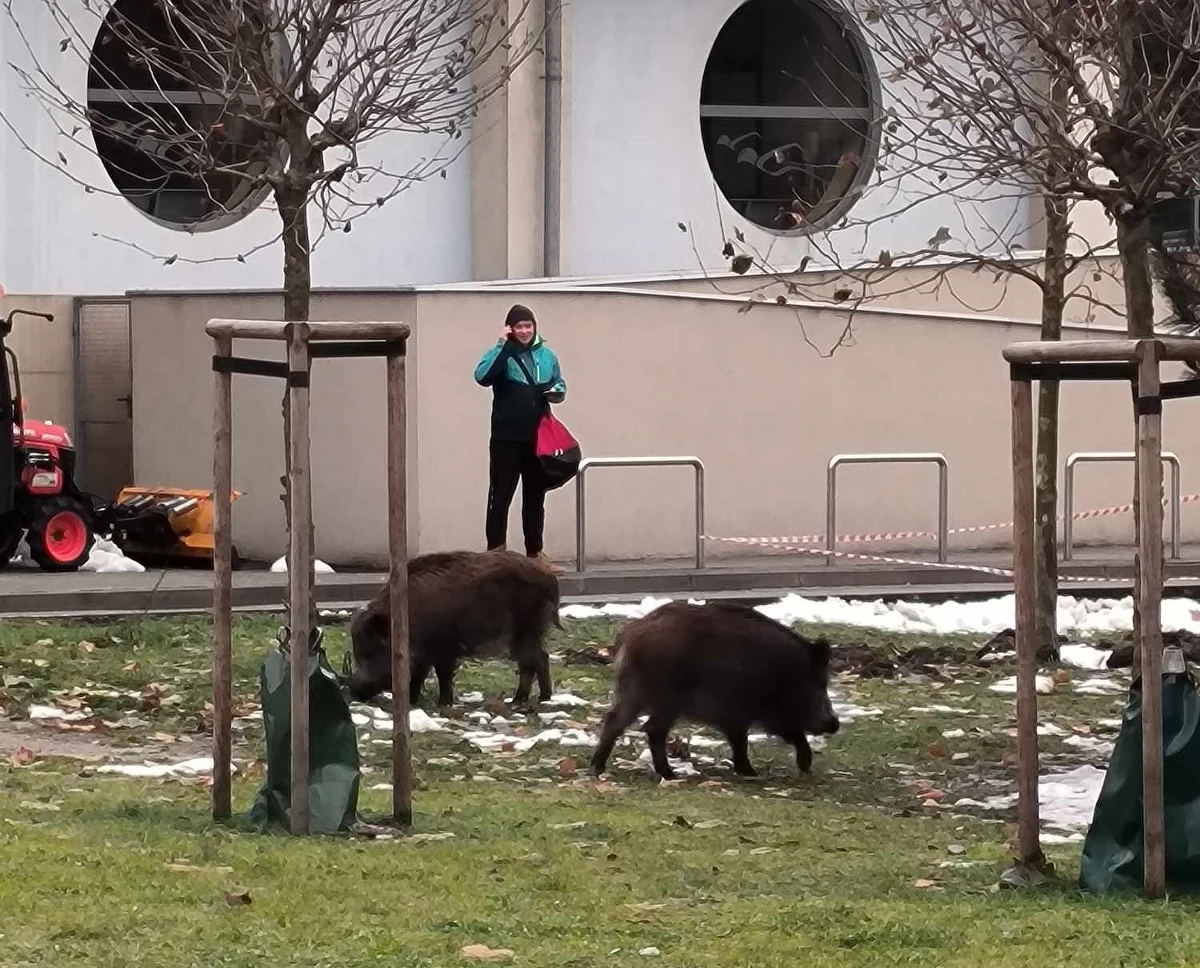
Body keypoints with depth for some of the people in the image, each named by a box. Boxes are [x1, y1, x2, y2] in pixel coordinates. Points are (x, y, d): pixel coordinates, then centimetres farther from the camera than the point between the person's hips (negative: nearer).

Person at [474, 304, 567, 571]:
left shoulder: (546, 355, 9)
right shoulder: (502, 354, -4)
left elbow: (560, 386, 19)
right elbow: (482, 376, -22)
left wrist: (557, 393, -5)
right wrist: (501, 344, -21)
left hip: (537, 438, 4)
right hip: (507, 438, -4)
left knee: (535, 497, 12)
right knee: (500, 496, -4)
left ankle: (535, 552, 18)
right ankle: (495, 552, -2)